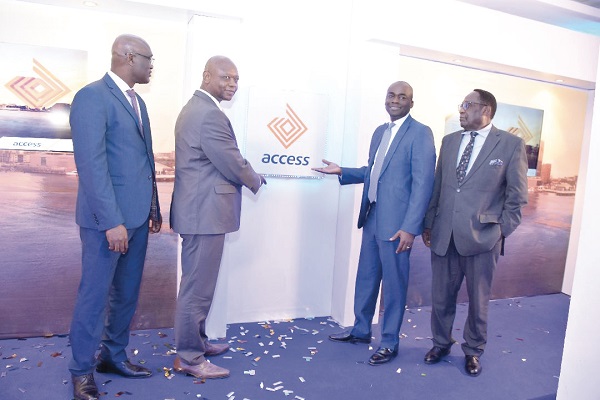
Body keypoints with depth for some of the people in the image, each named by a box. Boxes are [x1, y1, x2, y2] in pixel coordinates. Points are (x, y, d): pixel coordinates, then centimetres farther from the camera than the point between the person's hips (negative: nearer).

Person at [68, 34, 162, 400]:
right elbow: (92, 164, -18)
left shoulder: (137, 102, 16)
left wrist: (154, 208, 14)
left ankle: (114, 355, 33)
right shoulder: (92, 97, -11)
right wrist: (111, 221, -21)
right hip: (109, 218, -8)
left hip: (137, 216, 8)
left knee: (127, 293, 16)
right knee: (95, 294, 4)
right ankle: (82, 370, 21)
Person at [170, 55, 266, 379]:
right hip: (205, 211, -11)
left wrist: (246, 176, 12)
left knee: (196, 282, 20)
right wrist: (256, 181, 2)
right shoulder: (210, 114, -18)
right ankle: (189, 357, 14)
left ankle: (195, 340, 36)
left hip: (196, 208, 11)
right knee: (198, 286, 0)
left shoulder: (195, 107, 16)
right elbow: (232, 163, -17)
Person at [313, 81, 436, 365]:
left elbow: (423, 183, -15)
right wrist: (342, 171, 9)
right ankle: (361, 331, 35)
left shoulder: (420, 133, -10)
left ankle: (389, 343, 23)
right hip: (371, 217, 7)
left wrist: (410, 227, -19)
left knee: (394, 283, 6)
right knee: (366, 277, 17)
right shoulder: (380, 131, 14)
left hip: (396, 223, -7)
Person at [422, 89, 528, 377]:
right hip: (444, 234, 4)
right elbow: (437, 186, 11)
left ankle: (473, 351, 33)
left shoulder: (511, 144, -3)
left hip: (482, 236, -3)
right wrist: (429, 224, 8)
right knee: (441, 296, 13)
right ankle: (441, 343, 35)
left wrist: (503, 229, -3)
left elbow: (517, 195, -1)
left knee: (478, 300, 12)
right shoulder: (449, 141, 9)